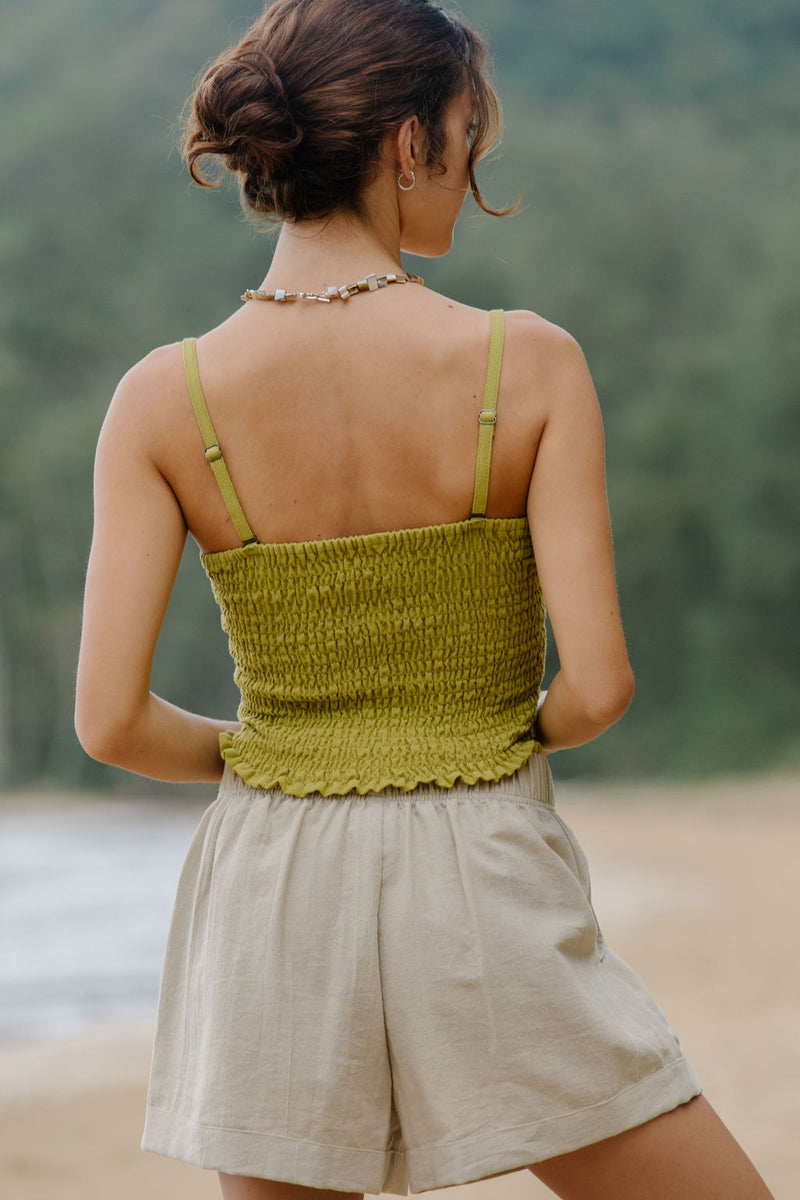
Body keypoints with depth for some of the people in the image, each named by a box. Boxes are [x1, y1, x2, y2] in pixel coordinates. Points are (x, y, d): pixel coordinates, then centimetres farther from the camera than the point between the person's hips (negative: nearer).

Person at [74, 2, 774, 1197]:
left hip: (272, 890, 3)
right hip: (485, 890, -2)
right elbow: (598, 686, -14)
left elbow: (111, 720, -9)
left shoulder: (164, 399, -6)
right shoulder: (529, 362, -11)